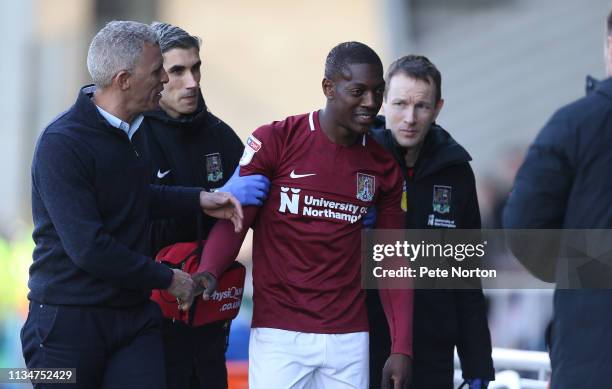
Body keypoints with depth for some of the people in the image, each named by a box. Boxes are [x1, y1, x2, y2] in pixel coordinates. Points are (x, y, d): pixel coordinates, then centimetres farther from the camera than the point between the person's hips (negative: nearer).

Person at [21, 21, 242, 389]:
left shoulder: (134, 128, 8)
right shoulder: (62, 144, -19)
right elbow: (87, 248, -23)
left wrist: (198, 199, 10)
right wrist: (168, 279, -14)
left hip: (135, 315, 7)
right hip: (69, 319, -7)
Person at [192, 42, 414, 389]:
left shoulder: (384, 168, 8)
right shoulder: (275, 142, -3)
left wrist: (402, 347, 1)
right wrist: (209, 271, -26)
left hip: (349, 338, 3)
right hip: (279, 334, -3)